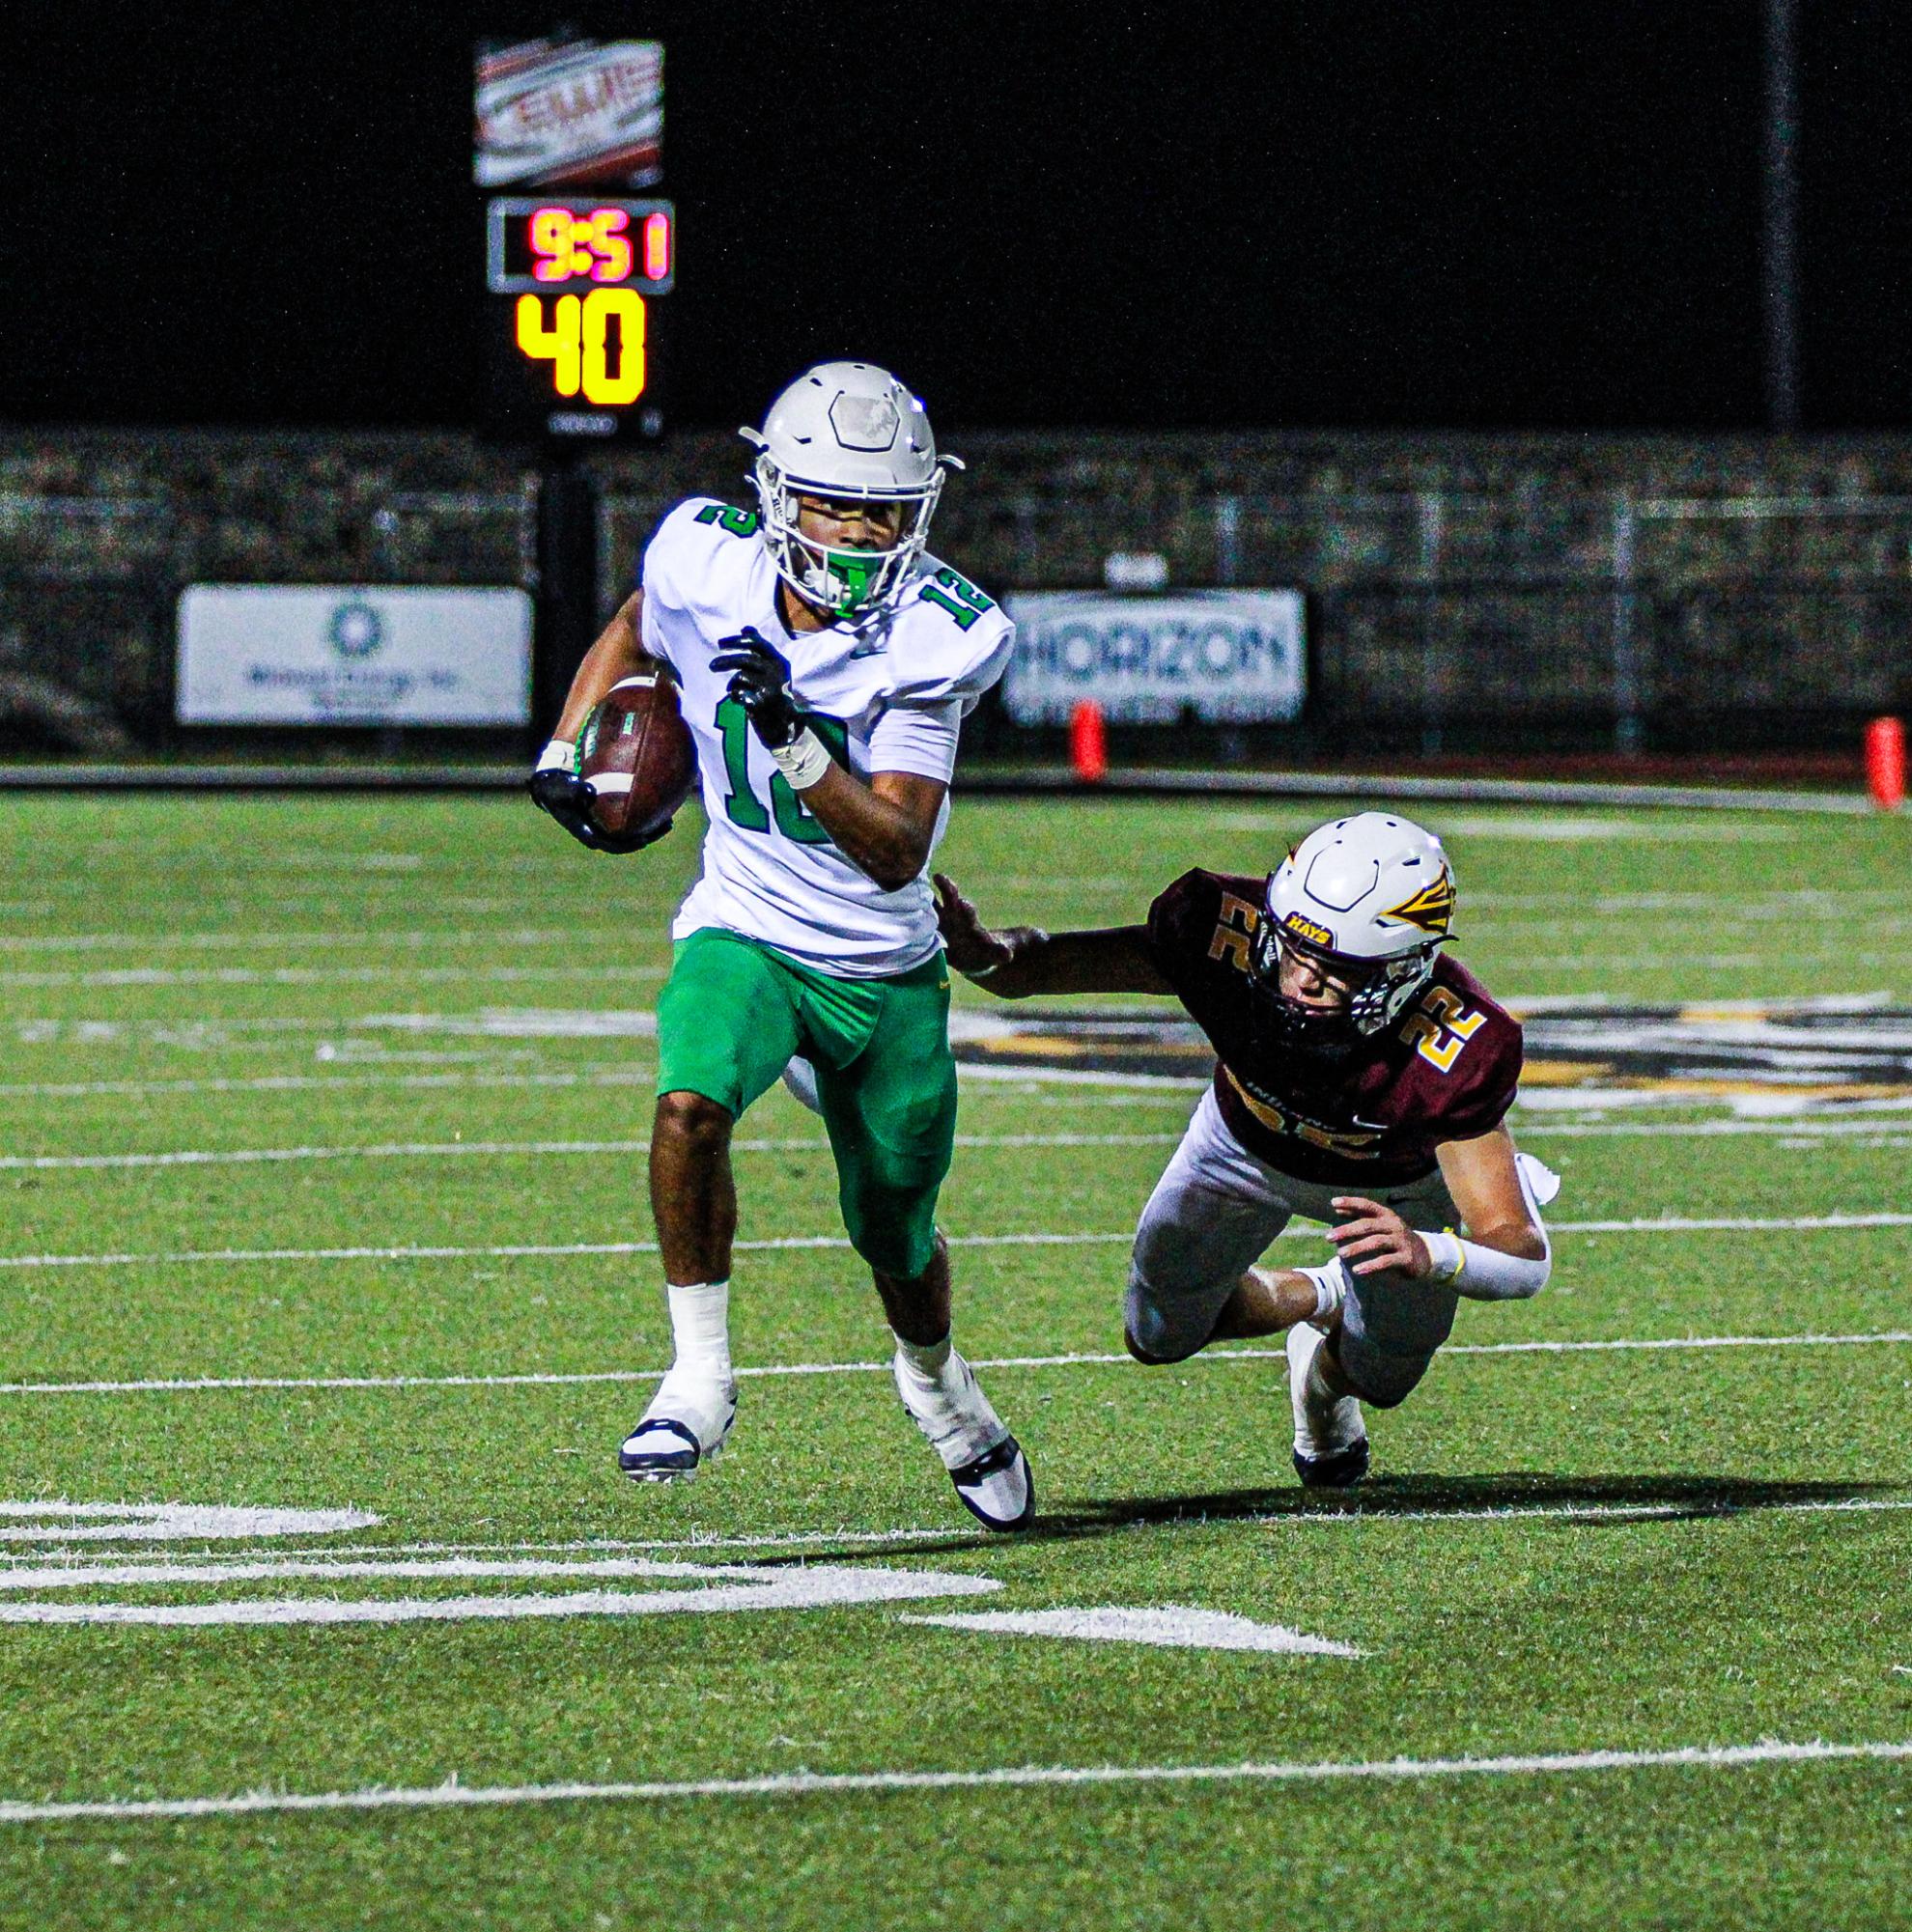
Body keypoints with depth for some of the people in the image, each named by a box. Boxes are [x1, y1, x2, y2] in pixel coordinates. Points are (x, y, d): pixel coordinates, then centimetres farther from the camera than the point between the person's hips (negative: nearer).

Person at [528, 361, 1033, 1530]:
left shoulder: (931, 640, -21)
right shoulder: (710, 566, -12)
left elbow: (895, 851, -27)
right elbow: (635, 633, 15)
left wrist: (791, 735, -39)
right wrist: (566, 752, 2)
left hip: (886, 970, -1)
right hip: (746, 932, 1)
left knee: (900, 1245, 12)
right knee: (692, 1103, -32)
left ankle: (936, 1382, 47)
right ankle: (701, 1378, -18)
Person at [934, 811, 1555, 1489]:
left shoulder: (1452, 1054, -46)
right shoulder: (1229, 936, -42)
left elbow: (1526, 1261, -44)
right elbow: (1045, 962, -36)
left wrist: (1427, 1254, -66)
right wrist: (983, 953, -61)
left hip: (1390, 1184, -1)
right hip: (1247, 1144, 1)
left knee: (1381, 1380, 13)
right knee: (1161, 1336, 11)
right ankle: (1317, 1299, 39)